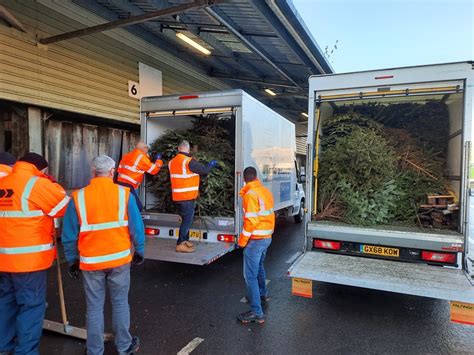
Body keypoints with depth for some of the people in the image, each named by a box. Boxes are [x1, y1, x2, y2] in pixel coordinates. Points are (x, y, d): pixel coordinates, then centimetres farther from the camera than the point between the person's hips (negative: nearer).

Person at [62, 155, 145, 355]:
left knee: (94, 308, 14)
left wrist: (72, 260, 11)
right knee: (120, 304, 15)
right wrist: (139, 251, 8)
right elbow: (136, 227, -7)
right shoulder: (124, 194, -10)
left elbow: (69, 235, -2)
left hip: (91, 262, 0)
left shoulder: (79, 197, -8)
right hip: (120, 259, 0)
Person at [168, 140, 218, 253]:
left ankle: (185, 240, 27)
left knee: (186, 219, 18)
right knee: (187, 220, -2)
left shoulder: (172, 162, 8)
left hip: (178, 196, 8)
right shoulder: (189, 161, -16)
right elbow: (204, 170, -11)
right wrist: (211, 164, 8)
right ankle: (180, 244, 0)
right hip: (187, 196, -8)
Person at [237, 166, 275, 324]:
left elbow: (251, 220, -22)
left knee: (250, 275, -4)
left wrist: (242, 240, -13)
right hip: (267, 237, 9)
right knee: (259, 266, 28)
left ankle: (257, 312, -1)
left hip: (255, 239, -9)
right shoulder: (265, 191, 6)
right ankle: (262, 294, 47)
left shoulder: (251, 194, -19)